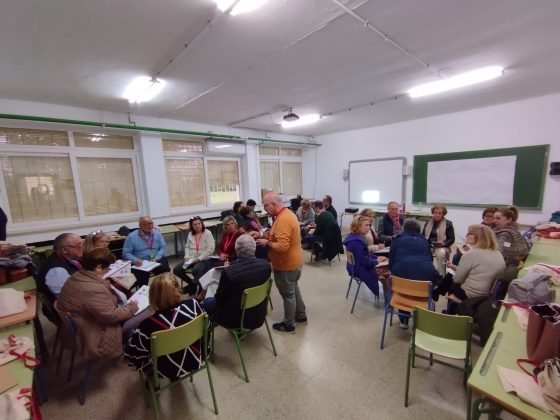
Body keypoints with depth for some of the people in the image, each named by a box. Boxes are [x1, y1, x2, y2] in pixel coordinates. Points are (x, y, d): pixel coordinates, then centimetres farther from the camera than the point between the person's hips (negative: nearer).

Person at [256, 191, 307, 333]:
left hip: (286, 265, -10)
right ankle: (301, 315, 42)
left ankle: (289, 324, 28)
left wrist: (266, 243, -20)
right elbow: (278, 234, 12)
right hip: (294, 261, 10)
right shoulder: (287, 213, 3)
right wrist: (263, 235, 0)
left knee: (288, 295, 9)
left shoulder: (283, 220, -29)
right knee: (294, 289, 25)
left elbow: (282, 247, -34)